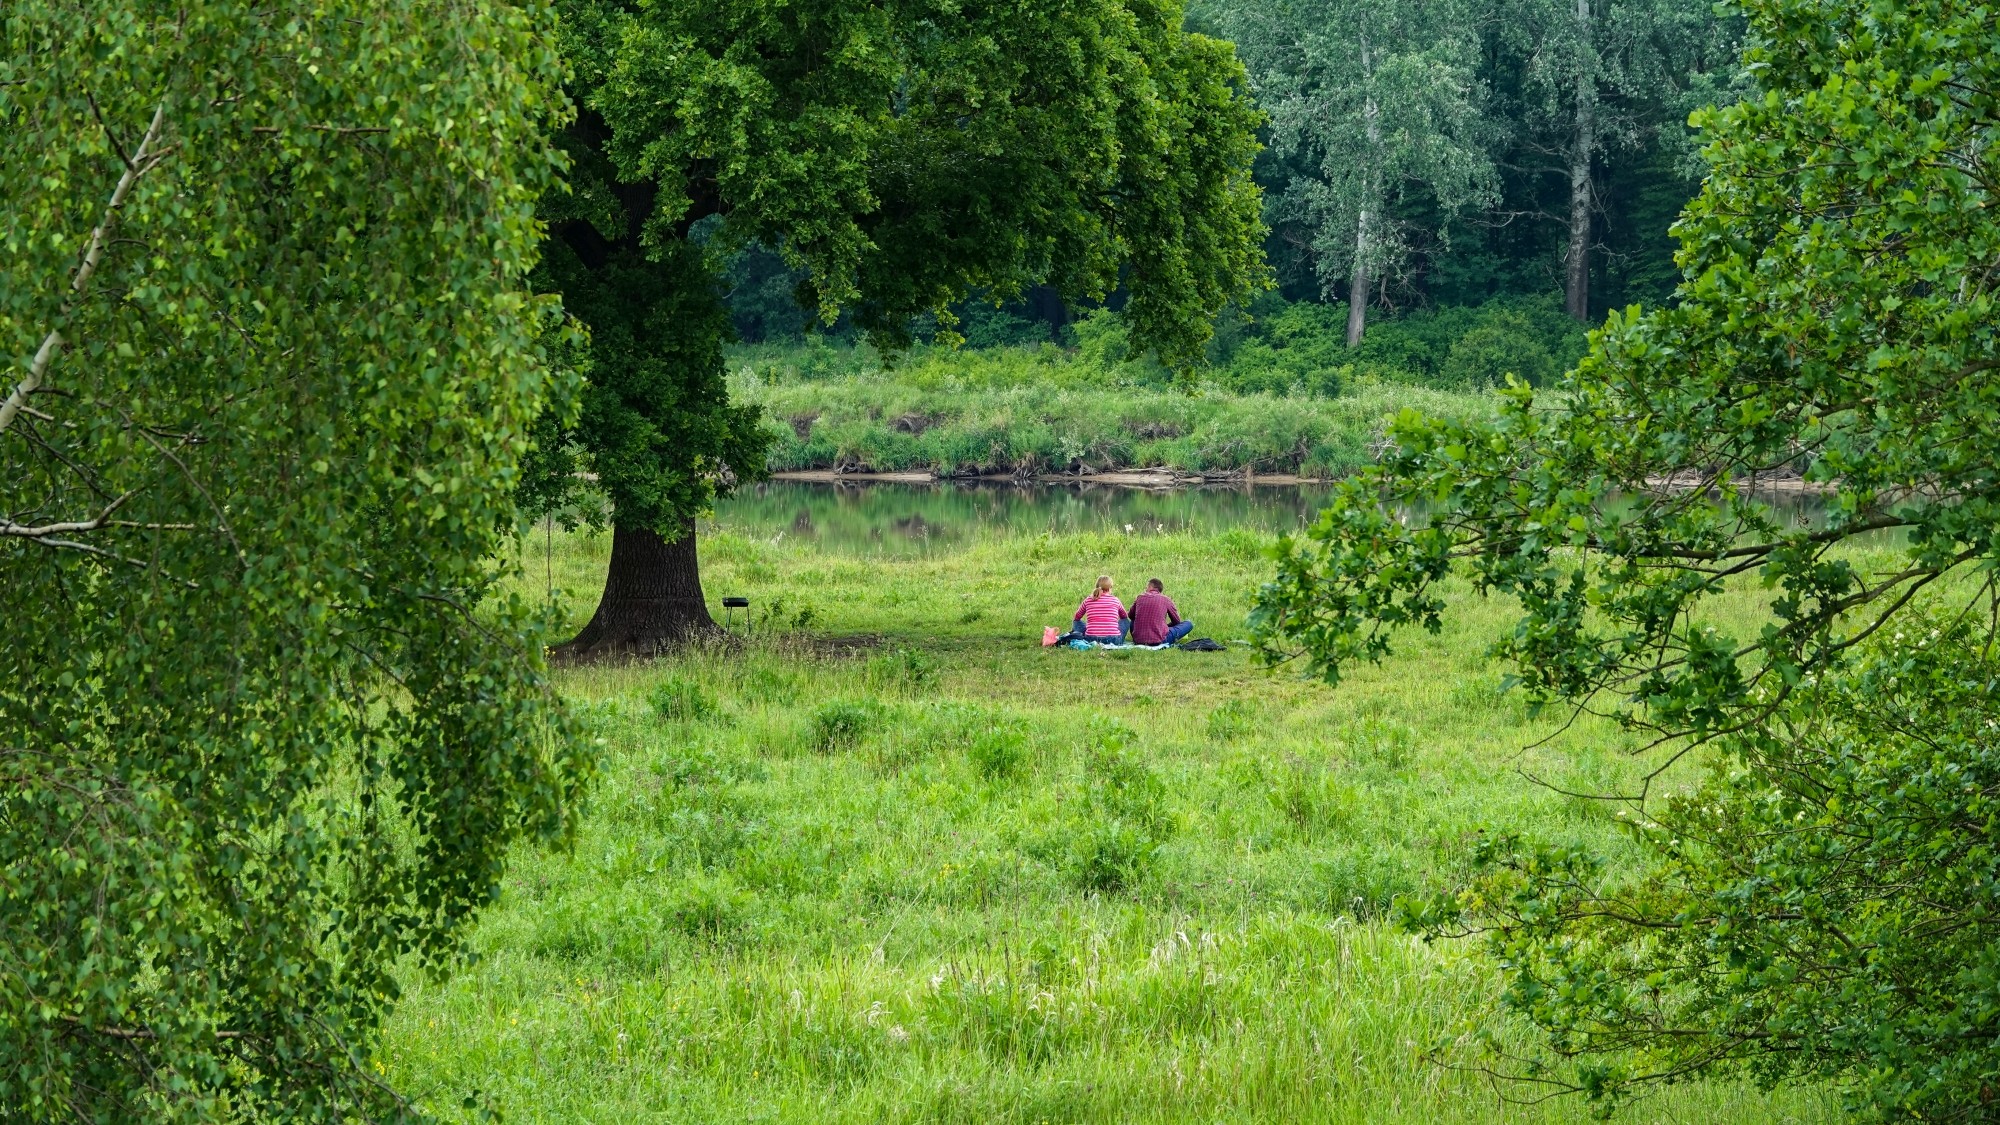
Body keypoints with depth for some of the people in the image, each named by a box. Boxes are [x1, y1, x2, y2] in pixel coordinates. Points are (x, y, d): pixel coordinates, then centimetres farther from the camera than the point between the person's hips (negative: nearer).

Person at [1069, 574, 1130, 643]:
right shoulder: (1115, 600, 7)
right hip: (1113, 640, -1)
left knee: (1077, 622, 29)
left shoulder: (1088, 600, 8)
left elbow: (1077, 617, 25)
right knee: (1126, 621, 28)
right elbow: (1124, 616, 28)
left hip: (1091, 639, 1)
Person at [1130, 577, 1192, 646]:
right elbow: (1176, 621, 14)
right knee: (1188, 624, 10)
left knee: (1132, 622, 39)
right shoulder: (1166, 600, 3)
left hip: (1138, 640, 3)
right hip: (1158, 640, -3)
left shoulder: (1140, 598, 9)